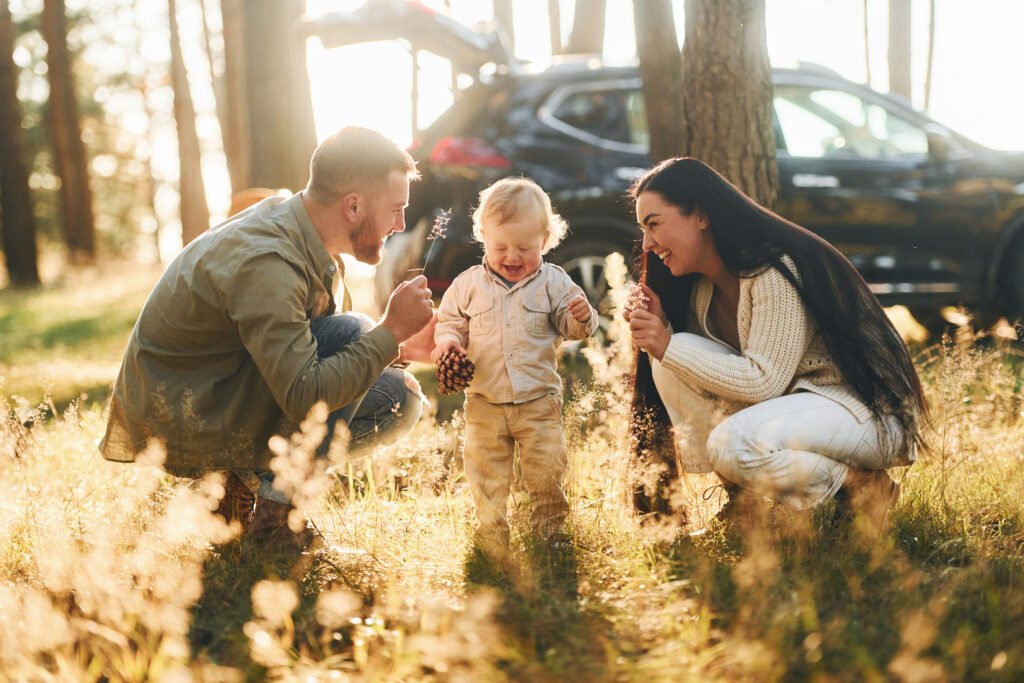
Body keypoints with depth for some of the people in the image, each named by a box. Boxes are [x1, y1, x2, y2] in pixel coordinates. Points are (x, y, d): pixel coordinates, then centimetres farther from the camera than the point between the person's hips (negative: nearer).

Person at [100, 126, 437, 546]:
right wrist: (391, 330, -27)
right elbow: (304, 397, -33)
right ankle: (279, 505, -12)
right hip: (182, 426, -9)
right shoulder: (264, 264, -29)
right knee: (346, 332, -23)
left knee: (399, 399, 1)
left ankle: (245, 479, 7)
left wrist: (402, 347, -5)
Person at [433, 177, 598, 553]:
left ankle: (548, 529, 23)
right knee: (486, 472, 9)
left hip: (539, 399, -1)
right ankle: (492, 532, 26)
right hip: (485, 402, 1)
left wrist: (582, 317, -22)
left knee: (547, 469, 3)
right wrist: (448, 341, -13)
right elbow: (450, 321, 9)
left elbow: (570, 327, 1)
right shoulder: (469, 284, 0)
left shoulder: (553, 282, -2)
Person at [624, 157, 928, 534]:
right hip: (795, 401, 9)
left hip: (869, 410, -9)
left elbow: (763, 382, -25)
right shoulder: (703, 287, 5)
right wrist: (659, 330, -15)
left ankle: (862, 487, -10)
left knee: (732, 444, -34)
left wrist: (669, 346, -24)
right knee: (670, 363, -8)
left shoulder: (774, 272, -22)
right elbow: (706, 371, 2)